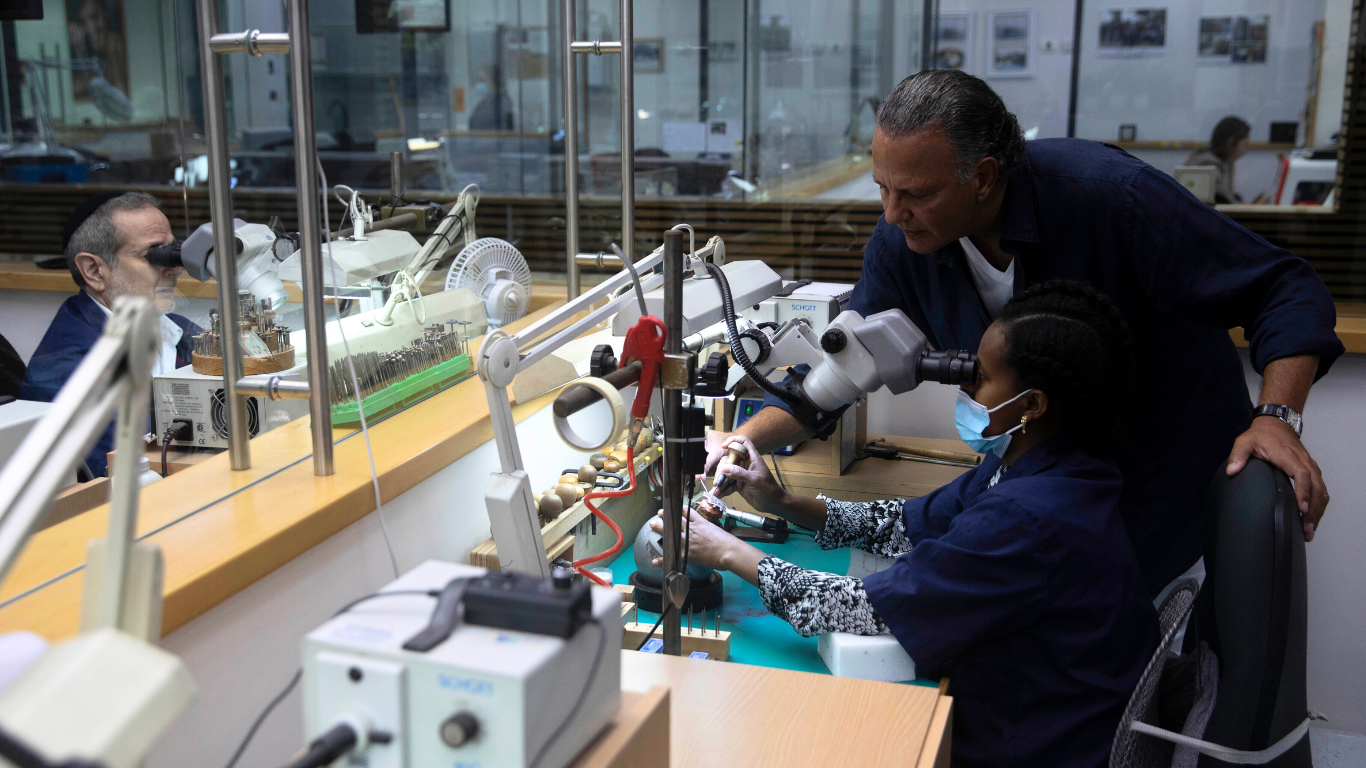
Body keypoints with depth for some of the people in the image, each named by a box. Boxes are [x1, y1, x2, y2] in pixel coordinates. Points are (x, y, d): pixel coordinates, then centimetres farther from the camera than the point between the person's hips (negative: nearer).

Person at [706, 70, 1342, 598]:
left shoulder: (1109, 193, -29)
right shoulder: (903, 240, -14)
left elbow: (1285, 289, -21)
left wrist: (1277, 418, -36)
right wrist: (745, 440, -21)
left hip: (1168, 456, -5)